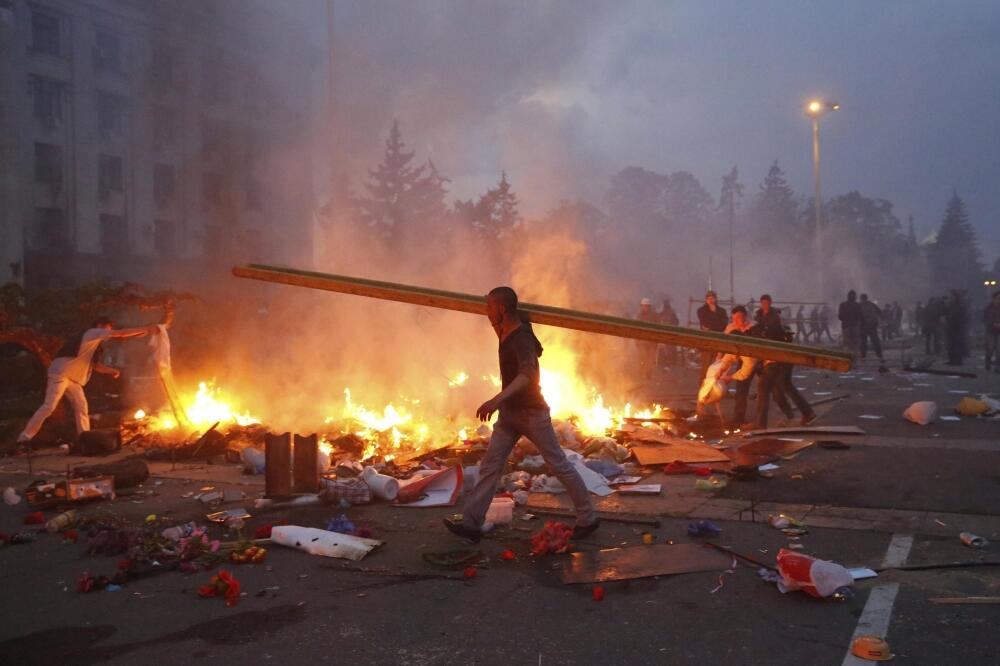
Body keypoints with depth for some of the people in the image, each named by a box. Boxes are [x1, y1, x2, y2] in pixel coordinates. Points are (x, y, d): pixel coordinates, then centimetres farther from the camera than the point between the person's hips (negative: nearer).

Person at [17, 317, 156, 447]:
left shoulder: (94, 344, 20)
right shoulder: (92, 333, -6)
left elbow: (95, 365, 25)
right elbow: (119, 333, -12)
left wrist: (112, 371, 10)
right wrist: (145, 330, -10)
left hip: (72, 377, 10)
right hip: (60, 373, -10)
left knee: (81, 407, 4)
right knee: (49, 407, -14)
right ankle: (24, 439, -11)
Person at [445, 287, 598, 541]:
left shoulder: (521, 339, -25)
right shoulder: (506, 331, 4)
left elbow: (527, 374, -43)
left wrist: (498, 399, -56)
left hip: (531, 413, -9)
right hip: (509, 412, 9)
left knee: (559, 465, 3)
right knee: (490, 465, 1)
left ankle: (588, 518, 18)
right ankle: (471, 523, 2)